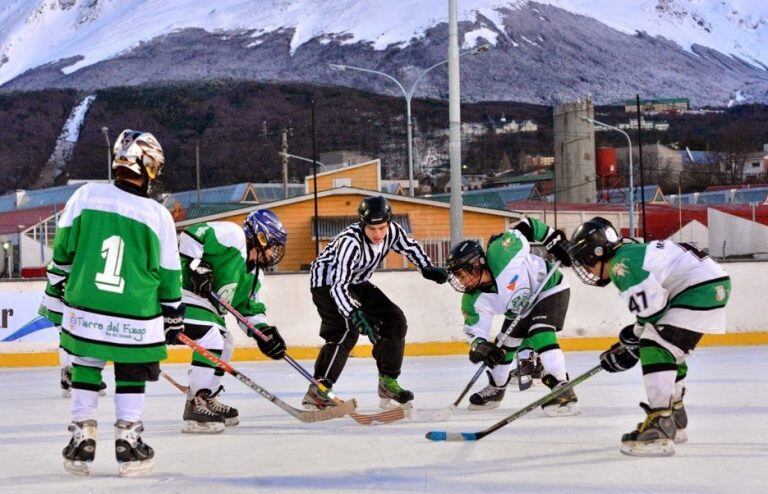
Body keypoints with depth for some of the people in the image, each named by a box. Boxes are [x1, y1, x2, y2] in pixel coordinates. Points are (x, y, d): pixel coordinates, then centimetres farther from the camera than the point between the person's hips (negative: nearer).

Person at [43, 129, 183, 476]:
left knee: (85, 368, 16)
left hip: (84, 309, 2)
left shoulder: (86, 196, -3)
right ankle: (128, 443, 12)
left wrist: (58, 285, 22)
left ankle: (81, 441, 17)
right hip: (135, 318, -2)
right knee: (132, 375, 13)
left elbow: (63, 247, 6)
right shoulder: (158, 215, -6)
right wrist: (173, 314, 14)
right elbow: (168, 273, 2)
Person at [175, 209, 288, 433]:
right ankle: (195, 406, -17)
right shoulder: (231, 235, -13)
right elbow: (190, 236, -19)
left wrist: (263, 330, 1)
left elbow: (250, 306, 16)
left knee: (224, 345, 17)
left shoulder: (255, 273, 14)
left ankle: (206, 399, 31)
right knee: (211, 341, -20)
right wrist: (196, 265, -26)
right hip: (184, 289, -11)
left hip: (207, 303, 11)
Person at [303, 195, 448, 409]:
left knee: (395, 321, 1)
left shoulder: (392, 231, -16)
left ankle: (388, 383, 12)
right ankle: (316, 392, -25)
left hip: (356, 283, 8)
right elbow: (338, 285, -40)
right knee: (346, 331, -26)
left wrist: (428, 268, -3)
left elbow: (410, 247, 8)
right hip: (327, 282, -8)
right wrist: (354, 314, -51)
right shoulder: (350, 241, -36)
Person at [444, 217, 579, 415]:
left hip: (550, 289, -6)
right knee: (503, 346, 13)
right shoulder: (473, 301, -22)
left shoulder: (501, 253, -37)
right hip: (520, 309, 6)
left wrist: (556, 243, -18)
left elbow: (528, 227, -23)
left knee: (540, 334, -27)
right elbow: (475, 331, -16)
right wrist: (480, 347, -38)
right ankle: (496, 388, 40)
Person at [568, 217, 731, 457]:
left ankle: (659, 430, -20)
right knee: (670, 351, 23)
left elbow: (652, 307, -19)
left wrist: (632, 339, -1)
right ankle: (674, 423, 36)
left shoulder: (622, 264, -13)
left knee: (656, 348, -15)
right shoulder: (631, 252, 19)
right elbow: (650, 307, 22)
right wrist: (627, 345, 17)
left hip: (704, 288, -11)